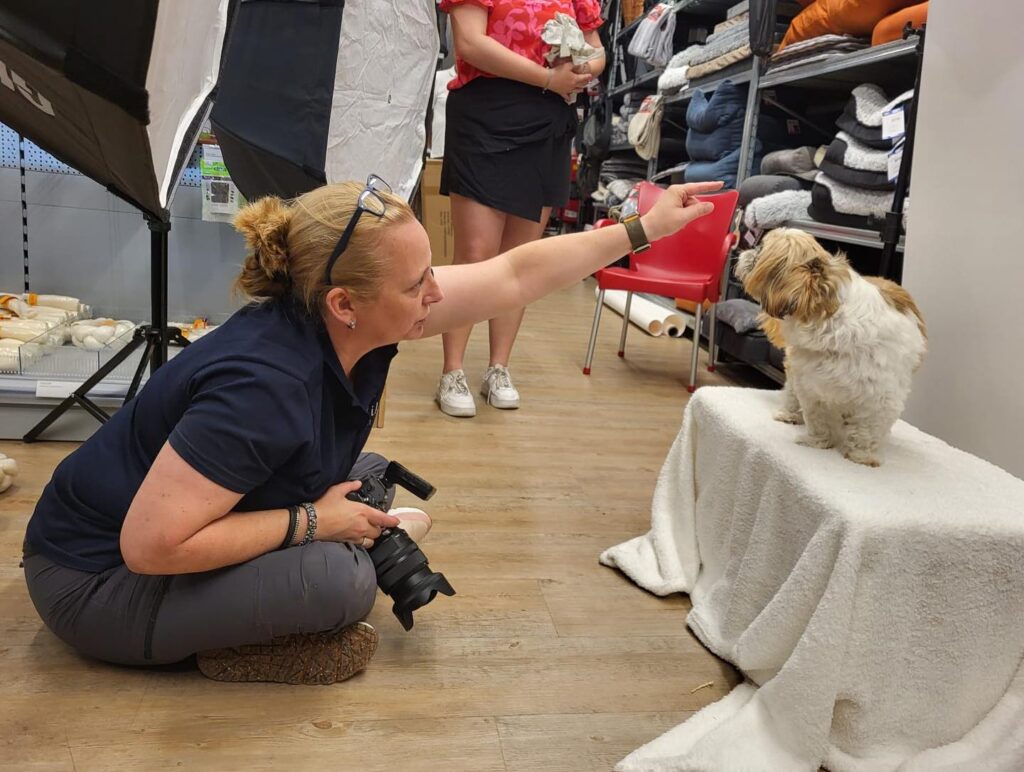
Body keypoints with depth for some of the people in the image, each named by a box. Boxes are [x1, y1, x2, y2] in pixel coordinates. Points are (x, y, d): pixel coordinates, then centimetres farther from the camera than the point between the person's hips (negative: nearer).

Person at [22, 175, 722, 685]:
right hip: (99, 577, -7)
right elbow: (148, 545, -33)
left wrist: (642, 229, -4)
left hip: (193, 518, 7)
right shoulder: (264, 387, -37)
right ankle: (224, 644, -2)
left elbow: (515, 275, -9)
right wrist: (309, 522, -26)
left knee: (369, 477, 3)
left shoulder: (359, 316, -15)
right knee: (340, 580, -25)